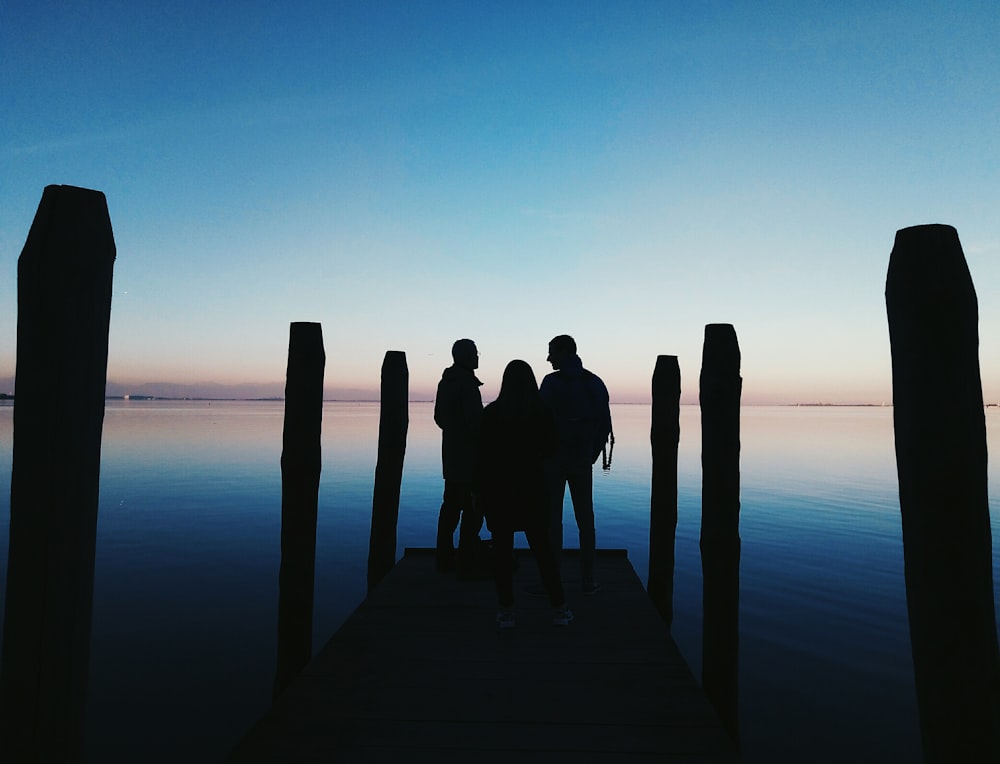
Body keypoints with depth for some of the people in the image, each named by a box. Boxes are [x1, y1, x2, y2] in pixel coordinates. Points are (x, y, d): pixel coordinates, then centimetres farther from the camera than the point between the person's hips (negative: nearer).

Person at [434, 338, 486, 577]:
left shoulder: (445, 382, 12)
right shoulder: (467, 383, -16)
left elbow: (439, 417, 20)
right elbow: (475, 420, -21)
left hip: (451, 454, 10)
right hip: (469, 455, -10)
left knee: (451, 505, 17)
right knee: (472, 509, -5)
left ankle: (444, 558, 26)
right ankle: (467, 564, -3)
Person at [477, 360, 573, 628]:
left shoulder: (491, 413, -6)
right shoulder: (543, 413, -5)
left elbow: (482, 455, -4)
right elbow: (549, 448, 8)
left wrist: (479, 490, 5)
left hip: (498, 489, -1)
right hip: (533, 488, 1)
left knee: (502, 550, 8)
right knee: (542, 548, 11)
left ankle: (506, 611, 14)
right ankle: (558, 608, 18)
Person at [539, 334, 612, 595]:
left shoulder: (552, 382, -9)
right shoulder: (595, 383, 7)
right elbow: (605, 425, 6)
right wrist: (592, 454, 14)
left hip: (554, 459, -4)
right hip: (583, 461, 5)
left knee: (552, 518, 1)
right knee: (585, 519, 10)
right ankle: (588, 579, 15)